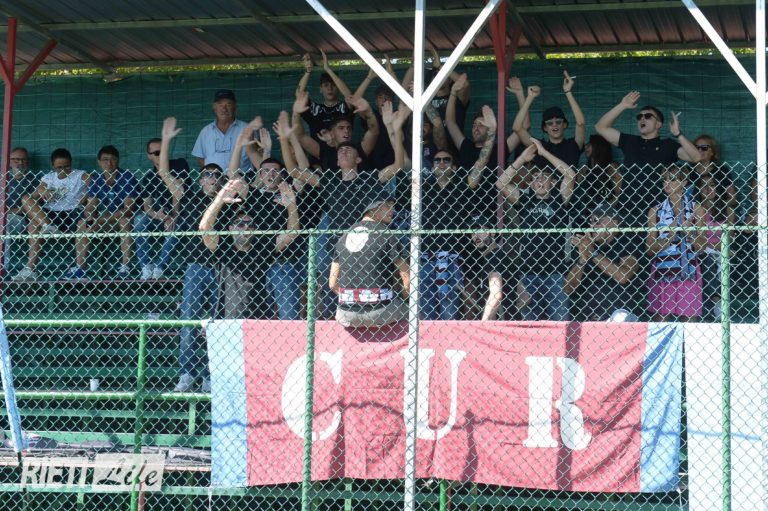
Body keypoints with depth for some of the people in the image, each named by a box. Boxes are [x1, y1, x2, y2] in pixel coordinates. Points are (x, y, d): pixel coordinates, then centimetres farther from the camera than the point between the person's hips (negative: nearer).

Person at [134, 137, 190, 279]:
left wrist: (173, 216, -31)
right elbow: (147, 206, -8)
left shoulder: (179, 165, -8)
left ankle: (159, 267, -29)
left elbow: (178, 191, -20)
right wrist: (164, 218, -28)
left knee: (176, 225, -37)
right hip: (158, 218, 3)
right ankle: (146, 266, -26)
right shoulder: (147, 178, 0)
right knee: (139, 219, -26)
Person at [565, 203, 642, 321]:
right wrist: (583, 259, -7)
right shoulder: (583, 247, 13)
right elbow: (568, 289, 7)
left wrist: (593, 253, -11)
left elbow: (623, 277, -14)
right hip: (586, 318, 4)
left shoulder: (628, 244, 4)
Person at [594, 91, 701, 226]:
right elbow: (601, 127, 13)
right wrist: (622, 106, 5)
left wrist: (677, 134, -15)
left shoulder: (668, 146, 7)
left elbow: (696, 157, -6)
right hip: (628, 210, 3)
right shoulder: (630, 142, 16)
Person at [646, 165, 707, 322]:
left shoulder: (695, 209, 7)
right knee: (660, 320, -3)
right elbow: (649, 249, 3)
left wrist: (689, 231, -11)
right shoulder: (655, 211, 8)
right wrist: (671, 236, -11)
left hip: (687, 274, -1)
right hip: (661, 274, 1)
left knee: (689, 320, -5)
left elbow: (701, 247, 6)